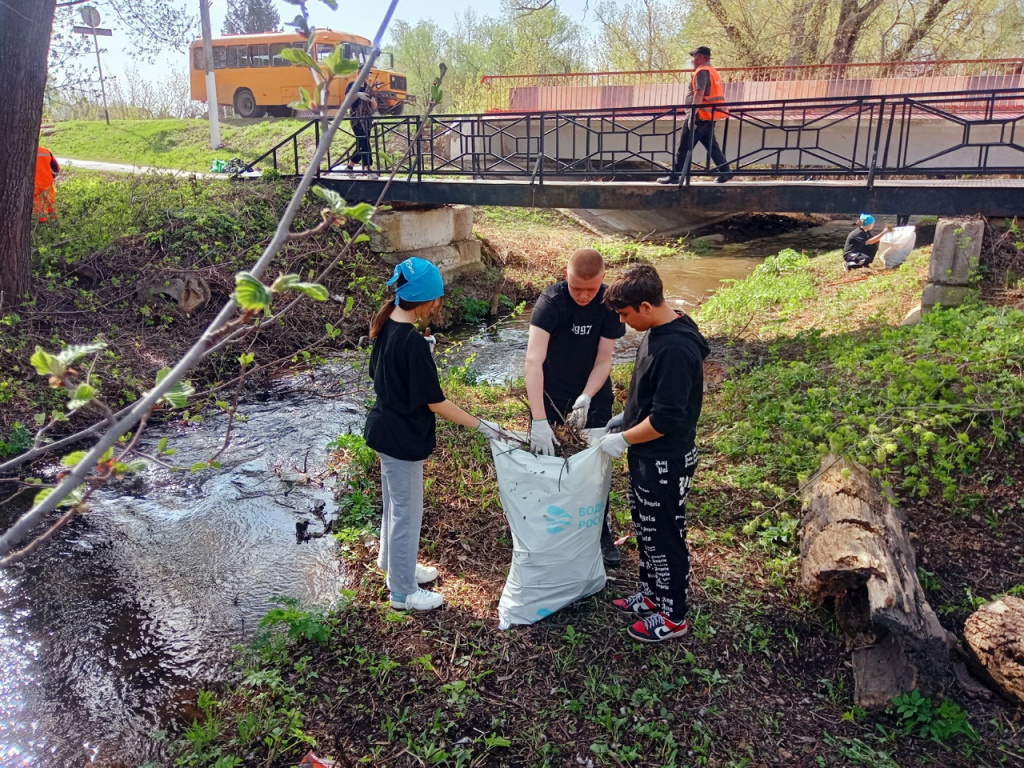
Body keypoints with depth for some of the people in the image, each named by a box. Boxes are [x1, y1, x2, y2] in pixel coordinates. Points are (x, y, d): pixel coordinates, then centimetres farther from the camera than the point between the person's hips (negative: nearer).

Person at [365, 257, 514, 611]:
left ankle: (395, 565, 45)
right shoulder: (414, 342, -28)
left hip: (386, 428, 9)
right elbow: (435, 402, -24)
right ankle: (403, 591, 24)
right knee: (407, 511, 7)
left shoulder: (386, 325, -1)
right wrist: (482, 426, -19)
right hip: (403, 436, -9)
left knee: (395, 503, 25)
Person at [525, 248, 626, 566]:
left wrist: (585, 399, -31)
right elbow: (534, 360, -37)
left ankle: (602, 532, 25)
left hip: (593, 394, 2)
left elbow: (603, 360, -14)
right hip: (550, 394, -2)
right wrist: (539, 421, -45)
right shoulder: (550, 301, -27)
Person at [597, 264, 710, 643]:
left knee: (665, 537, 8)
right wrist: (627, 416, 11)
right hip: (647, 455, 10)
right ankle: (652, 594, 43)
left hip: (666, 462, -10)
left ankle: (672, 616, 27)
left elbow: (666, 419, -29)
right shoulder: (658, 331, 2)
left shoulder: (676, 349, -29)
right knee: (645, 529, 23)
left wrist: (623, 439, -18)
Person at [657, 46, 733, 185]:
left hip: (700, 115, -10)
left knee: (684, 147, -6)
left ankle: (675, 176, -5)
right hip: (710, 115, 10)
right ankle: (725, 171, 8)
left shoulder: (702, 71, -10)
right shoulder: (713, 72, 21)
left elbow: (699, 93, -22)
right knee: (711, 145, 13)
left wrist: (692, 115, -27)